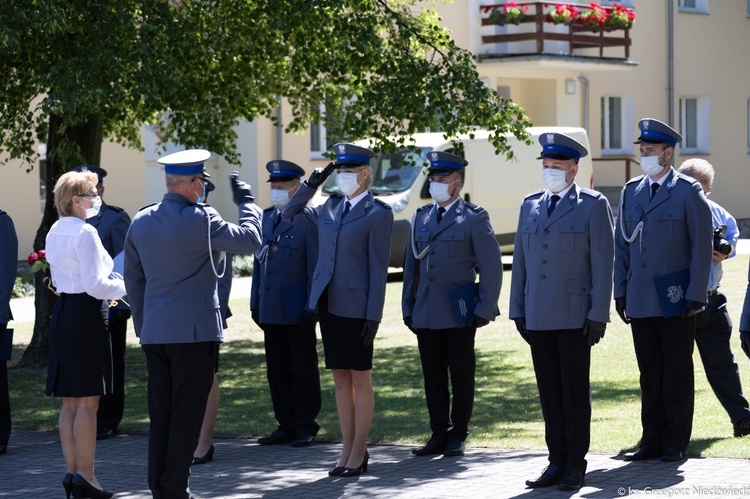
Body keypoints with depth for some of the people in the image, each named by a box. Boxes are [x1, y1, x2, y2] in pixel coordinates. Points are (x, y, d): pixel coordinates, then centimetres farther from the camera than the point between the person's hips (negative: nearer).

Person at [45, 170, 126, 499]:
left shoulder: (54, 233, 13)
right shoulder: (85, 233, -14)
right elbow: (95, 284, -18)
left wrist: (105, 291, 22)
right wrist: (124, 286, -3)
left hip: (62, 312, 9)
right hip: (86, 315, -9)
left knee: (70, 402, 10)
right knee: (88, 401, -5)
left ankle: (72, 472, 12)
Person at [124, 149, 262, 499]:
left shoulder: (141, 221, 8)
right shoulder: (201, 220, -13)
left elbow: (133, 279, 14)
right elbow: (250, 240, -5)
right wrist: (246, 202, 10)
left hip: (154, 333, 6)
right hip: (194, 331, -6)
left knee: (159, 415, 9)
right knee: (186, 414, -1)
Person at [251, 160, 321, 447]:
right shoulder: (266, 219, 14)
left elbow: (316, 266, -9)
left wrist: (312, 306, -14)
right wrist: (255, 303, 14)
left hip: (297, 310, -7)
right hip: (270, 310, 7)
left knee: (303, 368, 1)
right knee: (277, 368, 9)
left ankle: (306, 427, 8)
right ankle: (286, 426, 16)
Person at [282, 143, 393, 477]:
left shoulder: (378, 213, -7)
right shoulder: (331, 207, 11)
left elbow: (378, 267, -10)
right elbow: (291, 216, 23)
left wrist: (373, 316, -14)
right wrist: (312, 183, 11)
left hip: (357, 307, -6)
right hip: (328, 303, 6)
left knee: (359, 378, 2)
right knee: (340, 378, 10)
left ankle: (359, 452, 8)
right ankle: (348, 451, 16)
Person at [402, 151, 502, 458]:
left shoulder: (473, 218, -3)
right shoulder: (422, 217, 13)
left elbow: (491, 267, -5)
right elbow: (411, 265, 17)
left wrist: (484, 310, -10)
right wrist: (408, 307, 12)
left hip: (459, 314, -5)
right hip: (426, 314, 5)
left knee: (461, 376, 3)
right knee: (433, 376, 7)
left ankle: (458, 436, 11)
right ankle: (439, 435, 14)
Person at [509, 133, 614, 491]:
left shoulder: (593, 205, -2)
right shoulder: (531, 205, 14)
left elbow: (603, 263, -5)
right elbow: (520, 260, 16)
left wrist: (598, 315, -11)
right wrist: (518, 311, 11)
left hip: (575, 316, -5)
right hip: (539, 318, 5)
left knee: (576, 392, 0)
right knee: (549, 393, 7)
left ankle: (576, 467, 5)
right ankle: (557, 463, 13)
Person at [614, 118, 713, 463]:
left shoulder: (688, 192, -3)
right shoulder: (631, 192, 12)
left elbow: (702, 247, -5)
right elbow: (621, 245, 15)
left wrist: (695, 296, -10)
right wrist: (620, 293, 9)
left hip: (675, 301, -5)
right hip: (640, 301, 5)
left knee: (677, 373, 1)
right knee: (649, 373, 8)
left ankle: (676, 443, 7)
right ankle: (653, 440, 14)